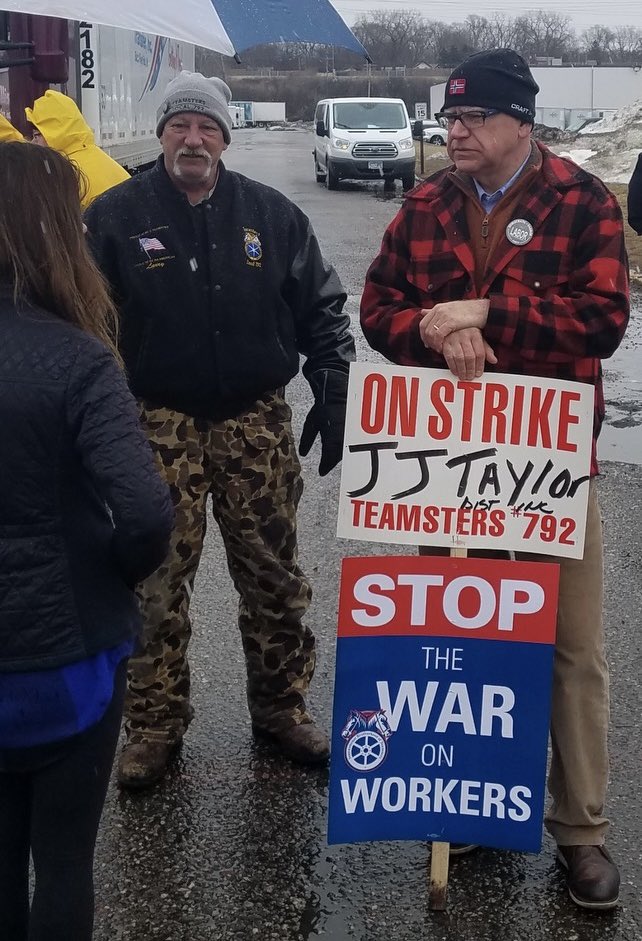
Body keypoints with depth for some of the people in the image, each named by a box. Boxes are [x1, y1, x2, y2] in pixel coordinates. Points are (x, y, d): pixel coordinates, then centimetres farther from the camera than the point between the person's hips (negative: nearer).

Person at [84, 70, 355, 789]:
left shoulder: (271, 215, 4)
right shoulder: (116, 215, -1)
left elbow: (320, 307, 10)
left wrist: (332, 391, 3)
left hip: (257, 422, 2)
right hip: (159, 426, -1)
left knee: (273, 575, 9)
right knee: (158, 583, 3)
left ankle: (280, 706, 26)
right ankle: (155, 723, 17)